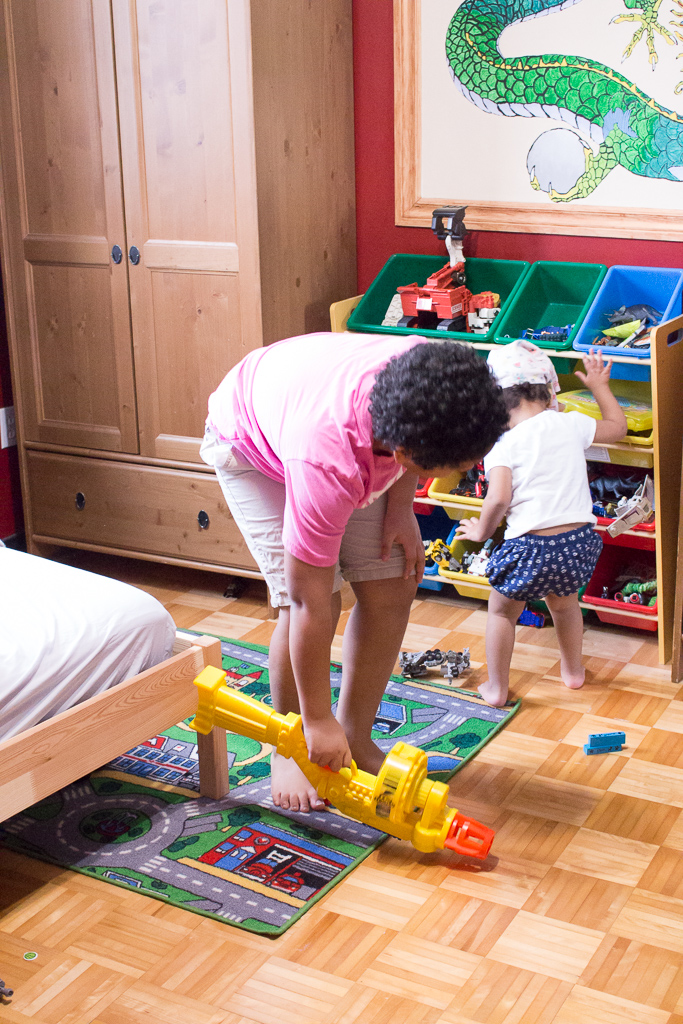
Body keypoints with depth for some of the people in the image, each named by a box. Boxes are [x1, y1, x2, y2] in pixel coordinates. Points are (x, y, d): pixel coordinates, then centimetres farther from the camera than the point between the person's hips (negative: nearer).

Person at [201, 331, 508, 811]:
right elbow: (309, 604, -35)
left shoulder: (427, 371, -33)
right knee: (311, 606, -17)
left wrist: (401, 507, -12)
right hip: (253, 442, -5)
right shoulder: (325, 466, -45)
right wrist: (317, 721, -26)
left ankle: (356, 736, 14)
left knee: (392, 590, -4)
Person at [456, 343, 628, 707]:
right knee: (564, 602, 33)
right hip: (579, 540, 4)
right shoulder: (571, 424, 2)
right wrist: (599, 386, 33)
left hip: (531, 546, -4)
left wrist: (480, 531, 0)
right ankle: (573, 669, 49)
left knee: (502, 610, 21)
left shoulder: (503, 445, -9)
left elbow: (498, 499, -19)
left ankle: (496, 687, 27)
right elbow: (617, 426, 20)